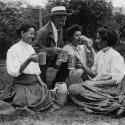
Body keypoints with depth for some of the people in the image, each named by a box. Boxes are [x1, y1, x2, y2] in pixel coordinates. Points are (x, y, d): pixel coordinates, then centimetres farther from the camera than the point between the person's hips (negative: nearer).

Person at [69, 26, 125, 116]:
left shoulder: (115, 56, -12)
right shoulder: (99, 54, 11)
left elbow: (115, 81, -18)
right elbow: (93, 74, 12)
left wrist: (94, 83, -19)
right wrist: (81, 62, 3)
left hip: (110, 89, -8)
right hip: (98, 85, 8)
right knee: (72, 88, -10)